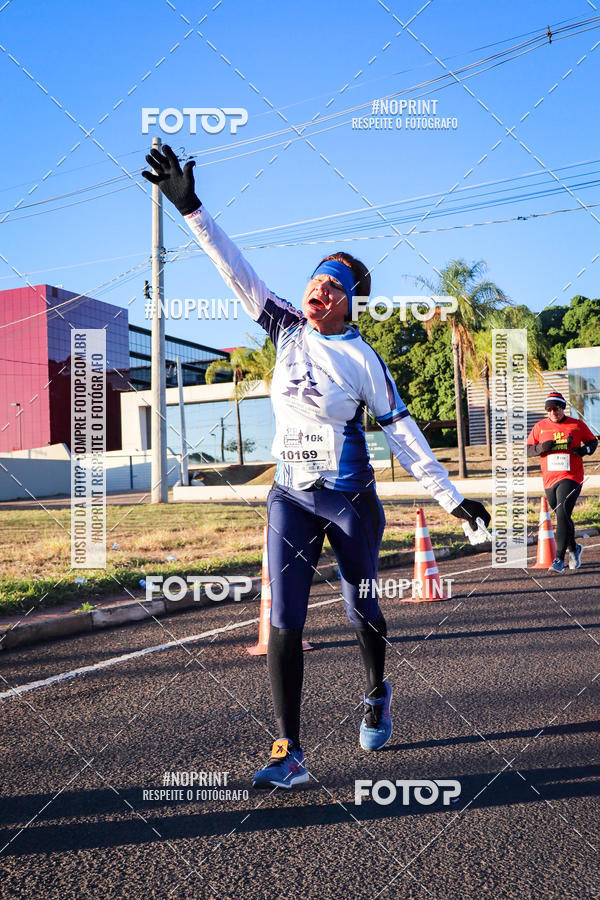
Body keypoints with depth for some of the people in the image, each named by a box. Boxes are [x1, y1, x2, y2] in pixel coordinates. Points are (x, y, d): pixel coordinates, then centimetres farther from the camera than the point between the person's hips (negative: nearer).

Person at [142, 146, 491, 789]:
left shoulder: (362, 357, -8)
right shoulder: (287, 329, 3)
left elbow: (401, 432, -6)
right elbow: (239, 274, 1)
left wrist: (449, 496, -9)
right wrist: (190, 207, -4)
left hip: (349, 499, -3)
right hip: (290, 496, 3)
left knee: (362, 612, 11)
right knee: (283, 621, -6)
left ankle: (377, 695, 42)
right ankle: (289, 755, -1)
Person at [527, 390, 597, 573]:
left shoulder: (577, 425, 3)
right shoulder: (540, 426, 6)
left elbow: (593, 441, 16)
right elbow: (527, 449, 7)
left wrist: (585, 450, -6)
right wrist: (541, 447, -13)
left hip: (571, 478, -4)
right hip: (549, 480, 4)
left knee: (563, 514, -18)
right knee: (562, 518, 14)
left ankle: (559, 559, -19)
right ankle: (574, 549, 39)